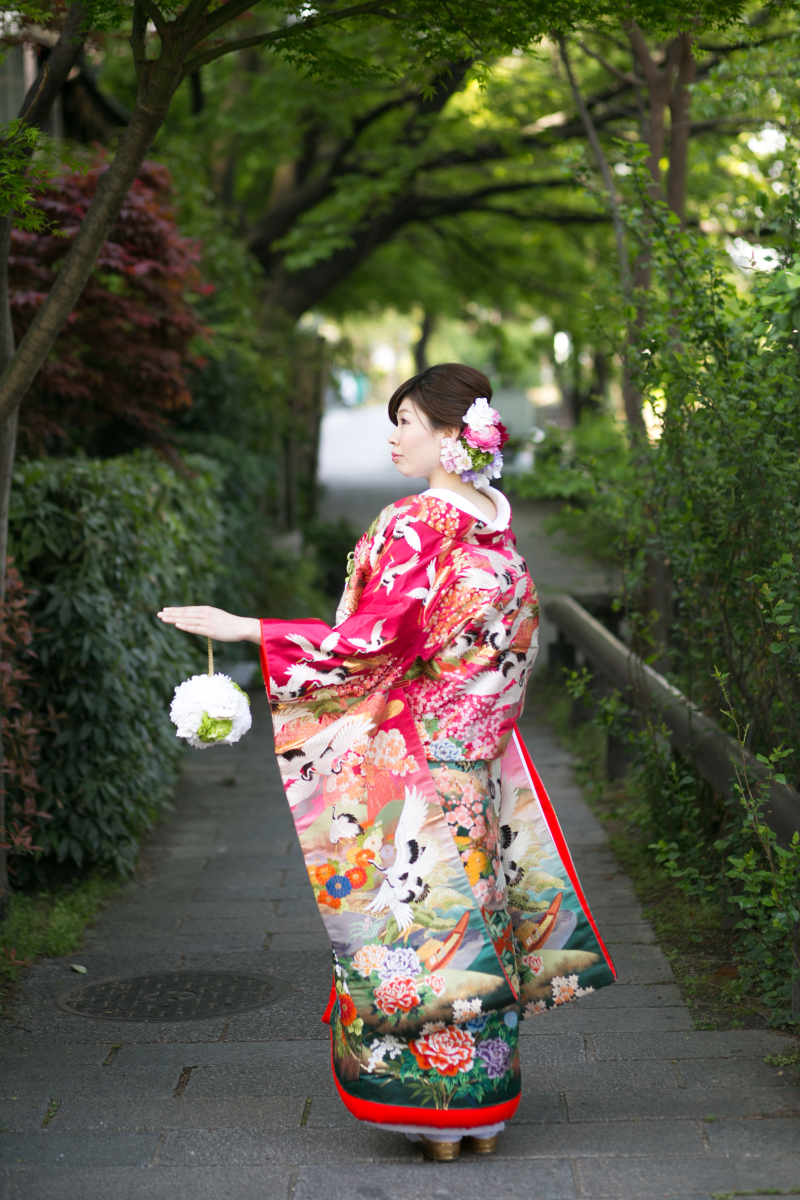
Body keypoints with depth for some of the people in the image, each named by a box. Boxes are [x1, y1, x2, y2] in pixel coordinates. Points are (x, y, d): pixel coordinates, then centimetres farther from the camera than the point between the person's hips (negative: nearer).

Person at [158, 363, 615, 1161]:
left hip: (411, 760, -8)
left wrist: (240, 628, -19)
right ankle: (483, 1109, 20)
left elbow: (372, 644, -20)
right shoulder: (498, 524, 8)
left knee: (414, 916, 1)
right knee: (474, 906, 12)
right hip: (479, 762, 8)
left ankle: (432, 1115, 7)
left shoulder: (416, 525, -16)